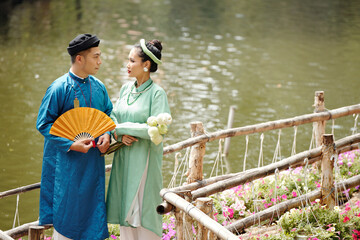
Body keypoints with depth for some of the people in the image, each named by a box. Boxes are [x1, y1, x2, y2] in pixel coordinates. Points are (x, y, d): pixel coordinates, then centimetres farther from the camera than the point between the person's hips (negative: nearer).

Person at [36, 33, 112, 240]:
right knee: (67, 210, 1)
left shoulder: (98, 87, 4)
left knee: (92, 208, 9)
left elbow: (109, 114, 17)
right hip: (67, 162, -5)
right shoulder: (59, 88, -12)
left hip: (93, 161, 5)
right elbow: (44, 123, -10)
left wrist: (107, 135, -4)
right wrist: (70, 144, -19)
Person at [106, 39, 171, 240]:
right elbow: (113, 117, 11)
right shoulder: (126, 89, 8)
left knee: (143, 209, -3)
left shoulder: (157, 93, -12)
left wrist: (122, 128, -14)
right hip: (124, 158, 6)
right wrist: (120, 135, -11)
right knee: (125, 207, 11)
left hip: (144, 160, -6)